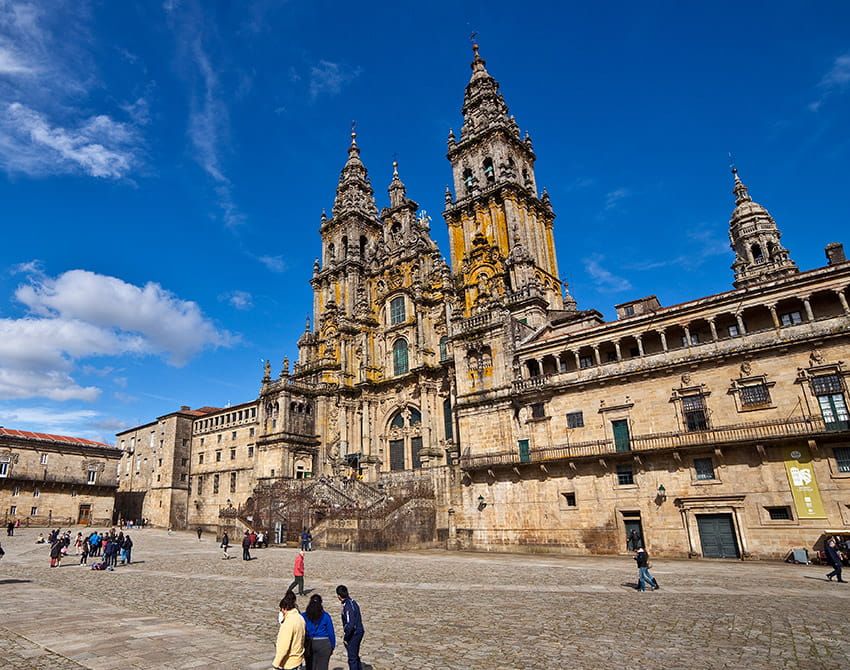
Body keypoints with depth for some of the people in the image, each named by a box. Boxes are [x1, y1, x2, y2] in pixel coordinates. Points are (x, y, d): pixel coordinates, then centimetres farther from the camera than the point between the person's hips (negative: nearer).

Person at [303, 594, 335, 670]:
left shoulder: (304, 616, -3)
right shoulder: (326, 616, -4)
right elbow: (331, 633, 0)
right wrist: (332, 647, 10)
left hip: (309, 645, 1)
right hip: (324, 644, -1)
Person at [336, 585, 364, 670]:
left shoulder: (347, 606, -25)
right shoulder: (353, 601, 3)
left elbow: (350, 624, -29)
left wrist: (345, 637, -16)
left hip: (353, 634, -9)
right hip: (359, 632, 9)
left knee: (352, 658, 6)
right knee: (356, 656, 24)